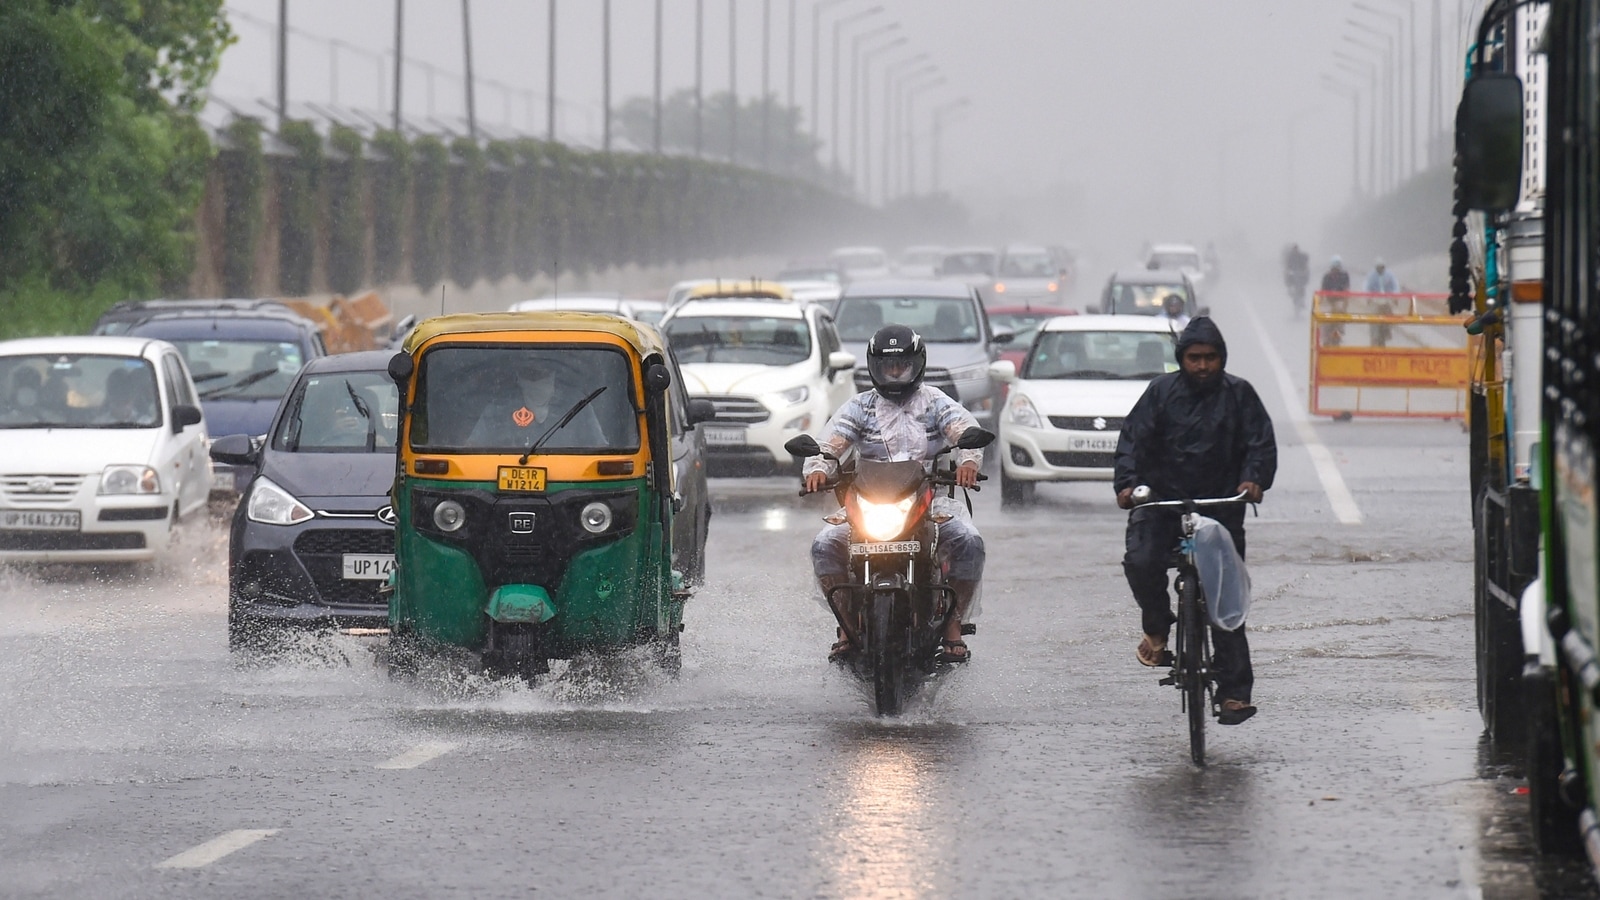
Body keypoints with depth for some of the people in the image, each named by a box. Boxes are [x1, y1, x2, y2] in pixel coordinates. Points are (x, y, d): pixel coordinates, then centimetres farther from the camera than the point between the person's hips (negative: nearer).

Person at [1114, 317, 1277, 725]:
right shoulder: (1162, 392, 5)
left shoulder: (1238, 394, 5)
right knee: (1142, 562, -27)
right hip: (1161, 500, 0)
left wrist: (1254, 479, -20)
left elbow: (1261, 442, 1)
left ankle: (1235, 691, -1)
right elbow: (1133, 438, -1)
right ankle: (1156, 626, 4)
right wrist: (1126, 483, -18)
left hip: (1221, 504, 0)